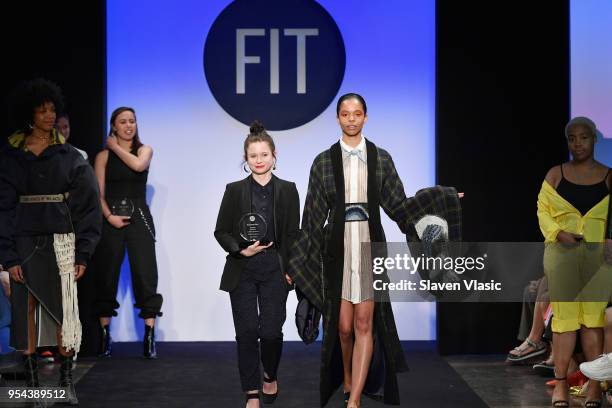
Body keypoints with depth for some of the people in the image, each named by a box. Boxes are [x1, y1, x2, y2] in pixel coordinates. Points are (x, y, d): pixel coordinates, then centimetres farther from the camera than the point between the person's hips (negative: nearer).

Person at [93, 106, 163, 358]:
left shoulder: (144, 150, 11)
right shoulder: (103, 156, 8)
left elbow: (138, 165, -14)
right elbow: (98, 193, 2)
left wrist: (116, 147, -1)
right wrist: (109, 216, -13)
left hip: (139, 219, 0)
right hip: (111, 220, 0)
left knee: (145, 275, -7)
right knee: (107, 275, 2)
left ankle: (149, 336, -8)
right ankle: (105, 334, 10)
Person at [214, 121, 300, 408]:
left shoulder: (287, 190, 4)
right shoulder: (235, 190, 4)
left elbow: (293, 234, 4)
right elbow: (221, 231, 5)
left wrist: (290, 269, -4)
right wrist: (240, 249, -12)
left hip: (274, 270, 0)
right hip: (242, 270, 1)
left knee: (271, 330, -4)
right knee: (246, 332, 0)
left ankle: (270, 377, 26)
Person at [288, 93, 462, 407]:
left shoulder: (381, 158, 6)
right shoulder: (324, 161, 4)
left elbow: (397, 205, 7)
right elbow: (313, 215, 5)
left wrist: (441, 198, -1)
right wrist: (295, 262, 3)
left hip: (370, 245, 0)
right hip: (337, 247, 0)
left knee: (364, 324, -6)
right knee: (343, 326, 3)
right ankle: (347, 380, 30)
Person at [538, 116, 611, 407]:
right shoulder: (555, 174, 8)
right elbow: (543, 209, 7)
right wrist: (558, 233, -11)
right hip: (562, 252, 1)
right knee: (564, 315, -1)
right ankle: (560, 382, 4)